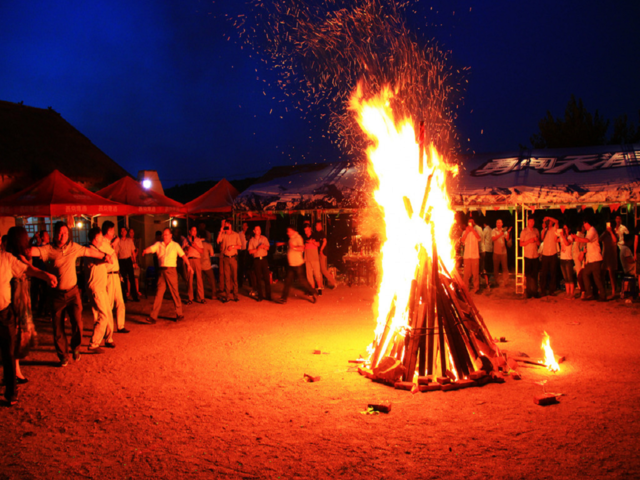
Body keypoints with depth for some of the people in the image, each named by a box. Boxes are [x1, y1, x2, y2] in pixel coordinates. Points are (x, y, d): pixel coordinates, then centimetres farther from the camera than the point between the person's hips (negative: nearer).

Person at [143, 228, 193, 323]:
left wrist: (188, 265, -10)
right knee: (159, 293, -1)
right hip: (162, 271, 2)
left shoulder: (175, 245, 6)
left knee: (174, 293, 2)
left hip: (171, 270, -2)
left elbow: (183, 255, 3)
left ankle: (179, 314, 14)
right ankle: (153, 317, 0)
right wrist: (145, 251, -31)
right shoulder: (158, 244, 9)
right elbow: (151, 249, -7)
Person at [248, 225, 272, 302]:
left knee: (267, 278, -4)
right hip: (256, 260, -1)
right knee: (258, 278, 1)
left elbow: (268, 248, 5)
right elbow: (250, 251, 0)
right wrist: (257, 249, -14)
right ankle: (260, 296, 8)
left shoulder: (264, 238, 10)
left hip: (264, 259, 1)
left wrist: (264, 246, -16)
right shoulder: (251, 240, 7)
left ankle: (268, 295, 3)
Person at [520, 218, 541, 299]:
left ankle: (534, 291, 10)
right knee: (528, 275, -1)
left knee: (535, 275, 4)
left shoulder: (536, 231, 10)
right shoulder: (524, 231, -1)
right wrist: (529, 241, -16)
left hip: (535, 256, 3)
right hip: (528, 256, -3)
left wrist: (537, 240, -8)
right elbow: (521, 244, -2)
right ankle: (528, 291, 6)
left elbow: (539, 244, 14)